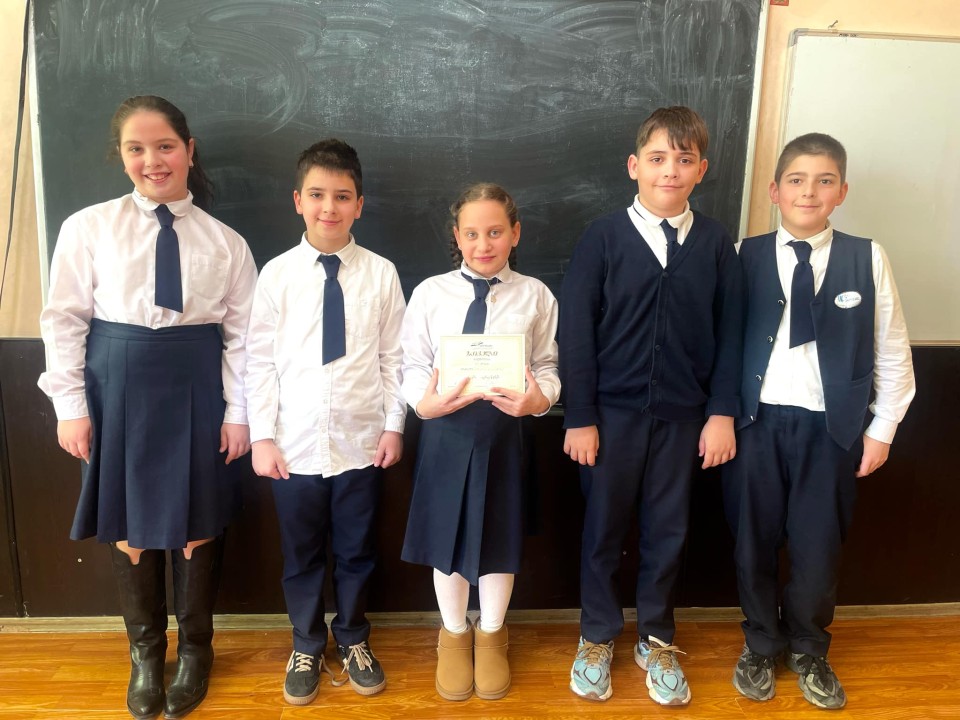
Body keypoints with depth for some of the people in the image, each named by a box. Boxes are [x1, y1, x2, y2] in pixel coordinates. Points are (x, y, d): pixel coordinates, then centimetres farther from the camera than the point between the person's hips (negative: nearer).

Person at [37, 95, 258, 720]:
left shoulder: (225, 242, 1)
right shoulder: (89, 227, -1)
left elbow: (241, 335, 0)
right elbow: (65, 320, 1)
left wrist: (237, 411, -3)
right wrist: (71, 405, -2)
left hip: (197, 392, 0)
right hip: (119, 389, 0)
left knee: (199, 525, 10)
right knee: (129, 527, 12)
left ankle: (195, 649, 35)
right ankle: (145, 653, 36)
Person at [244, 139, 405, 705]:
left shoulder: (381, 274, -3)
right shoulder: (277, 274, -3)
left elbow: (394, 359, 1)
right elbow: (261, 362, -1)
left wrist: (394, 426, -2)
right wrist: (263, 437, -3)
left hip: (361, 443, 0)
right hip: (296, 445, 0)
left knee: (357, 552, 16)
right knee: (302, 555, 16)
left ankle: (354, 641, 40)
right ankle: (307, 647, 39)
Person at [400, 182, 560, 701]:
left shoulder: (535, 295, 0)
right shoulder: (430, 292, -1)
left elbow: (547, 367, -2)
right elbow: (412, 365, -2)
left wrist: (536, 399, -22)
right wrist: (427, 401, -21)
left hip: (504, 430, 0)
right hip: (445, 431, 0)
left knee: (499, 538, 15)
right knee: (447, 538, 15)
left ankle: (490, 635, 42)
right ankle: (454, 635, 42)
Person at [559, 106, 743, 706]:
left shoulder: (716, 243, 1)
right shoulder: (603, 238, -6)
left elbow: (729, 333, 4)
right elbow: (577, 332, -6)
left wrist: (723, 412, -1)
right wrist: (580, 417, -8)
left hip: (683, 414, 2)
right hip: (613, 410, -1)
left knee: (667, 531, 13)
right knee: (604, 528, 11)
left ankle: (657, 640, 34)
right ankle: (598, 638, 32)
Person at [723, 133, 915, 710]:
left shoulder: (868, 259, -2)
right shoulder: (744, 256, -2)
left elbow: (893, 354, 3)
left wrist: (882, 429, 3)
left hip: (831, 426, 0)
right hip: (756, 420, 0)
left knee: (818, 548, 12)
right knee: (754, 542, 12)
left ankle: (808, 650, 38)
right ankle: (761, 645, 36)